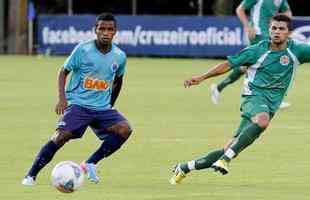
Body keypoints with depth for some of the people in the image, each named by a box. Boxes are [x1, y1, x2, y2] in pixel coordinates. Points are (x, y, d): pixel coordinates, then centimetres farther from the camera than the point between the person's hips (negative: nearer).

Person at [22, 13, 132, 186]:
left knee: (125, 129, -20)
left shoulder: (120, 56, 2)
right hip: (78, 104, -4)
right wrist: (62, 98, -12)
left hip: (103, 107, 4)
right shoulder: (83, 49, -8)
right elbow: (64, 72, 1)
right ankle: (31, 175, -14)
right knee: (62, 136, -23)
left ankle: (91, 164, -10)